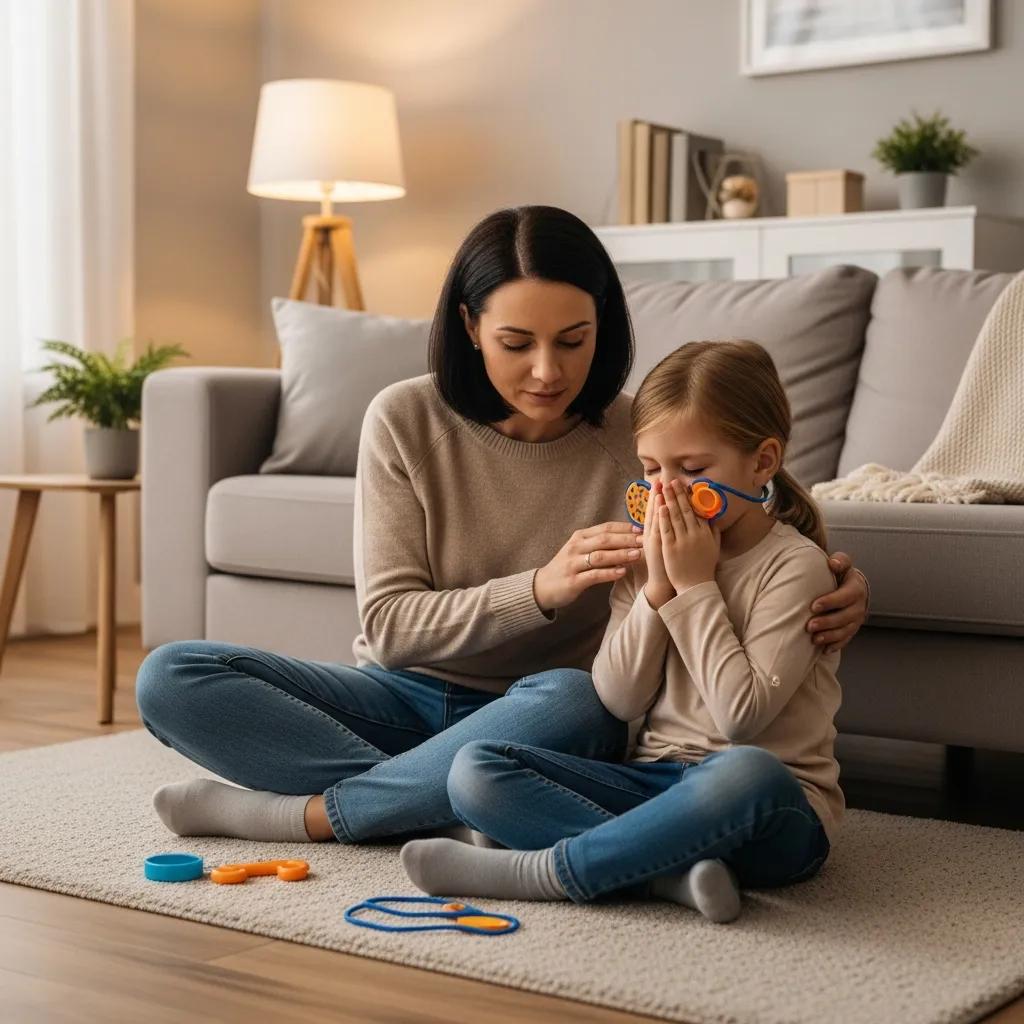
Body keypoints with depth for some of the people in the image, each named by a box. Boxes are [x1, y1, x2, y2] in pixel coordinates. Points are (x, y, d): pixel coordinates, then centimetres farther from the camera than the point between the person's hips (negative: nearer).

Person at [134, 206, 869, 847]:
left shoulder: (637, 441, -10)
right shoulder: (405, 421, -9)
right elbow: (389, 624, -12)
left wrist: (835, 591, -25)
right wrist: (540, 590, -29)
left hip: (532, 719, -1)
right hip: (408, 695, 2)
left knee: (573, 705, -38)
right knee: (170, 678, -18)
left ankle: (304, 815, -22)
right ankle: (440, 799, -24)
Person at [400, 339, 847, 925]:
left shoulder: (795, 564, -7)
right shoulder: (649, 555, 10)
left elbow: (742, 714, -16)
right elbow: (619, 699, 1)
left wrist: (695, 586, -13)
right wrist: (658, 586, -10)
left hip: (774, 813, -5)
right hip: (658, 783, 5)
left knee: (746, 773, -42)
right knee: (476, 770, -14)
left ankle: (542, 871, -28)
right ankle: (673, 870, -30)